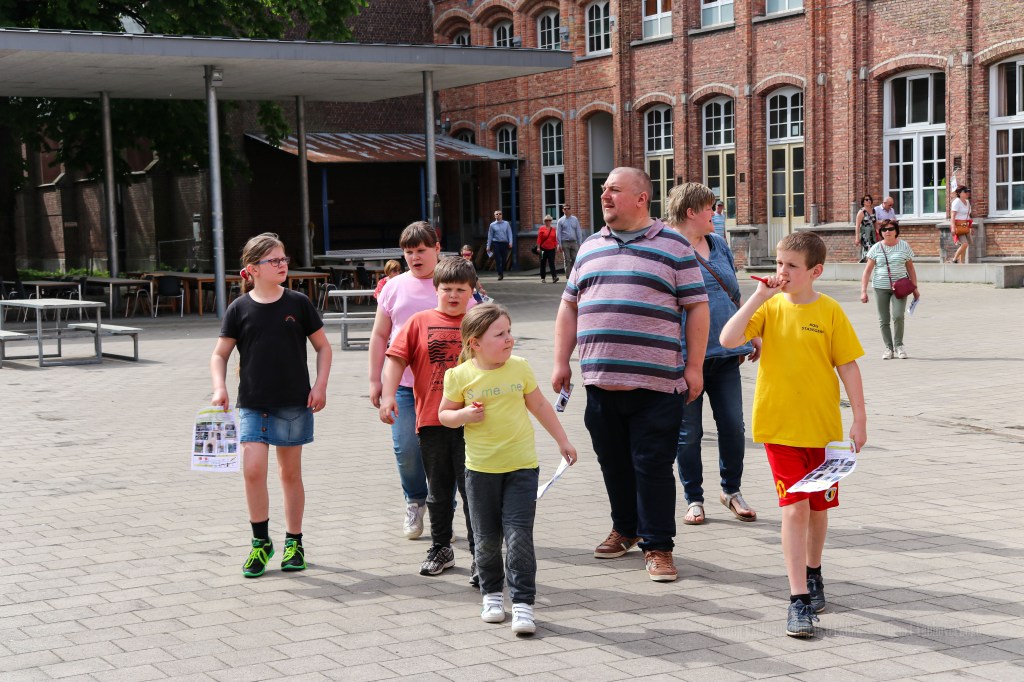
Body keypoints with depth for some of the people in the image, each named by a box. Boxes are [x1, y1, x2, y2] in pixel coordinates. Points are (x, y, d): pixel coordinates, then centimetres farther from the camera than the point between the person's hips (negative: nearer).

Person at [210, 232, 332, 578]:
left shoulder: (298, 303, -1)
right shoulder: (240, 308, 0)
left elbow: (322, 346, 7)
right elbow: (220, 354, 6)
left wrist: (320, 385, -3)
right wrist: (219, 387, -9)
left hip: (293, 402, 0)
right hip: (253, 404, 0)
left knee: (290, 472, 8)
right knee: (253, 469, -11)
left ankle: (294, 541, 22)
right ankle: (261, 542, 6)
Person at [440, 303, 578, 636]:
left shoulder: (519, 367, 0)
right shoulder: (460, 375, -6)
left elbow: (539, 405, 12)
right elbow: (444, 414, 5)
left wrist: (562, 440, 16)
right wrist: (464, 415, -16)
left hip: (522, 467, 0)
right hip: (481, 469, 0)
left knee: (519, 536, -7)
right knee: (487, 538, 11)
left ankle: (523, 602, -2)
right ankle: (492, 593, 30)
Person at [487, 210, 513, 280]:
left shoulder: (506, 223, 9)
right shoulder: (492, 225, 7)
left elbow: (509, 233, 6)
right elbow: (490, 236, 8)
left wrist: (510, 242, -7)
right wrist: (488, 246, 5)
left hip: (505, 243, 1)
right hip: (496, 243, -1)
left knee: (504, 259, 6)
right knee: (498, 260, -7)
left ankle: (502, 273, 22)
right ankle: (500, 274, -5)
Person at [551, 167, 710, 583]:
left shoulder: (672, 246, 0)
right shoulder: (590, 247, 14)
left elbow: (696, 308, -1)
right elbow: (569, 306, 19)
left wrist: (694, 368, -6)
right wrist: (562, 362, 12)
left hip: (656, 382, -5)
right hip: (601, 381, 5)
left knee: (653, 466, -2)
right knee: (614, 462, 13)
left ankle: (657, 545, 8)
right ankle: (625, 529, 31)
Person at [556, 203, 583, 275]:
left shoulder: (575, 219, 10)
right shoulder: (560, 221, 4)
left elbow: (579, 232, 9)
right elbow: (558, 233, 1)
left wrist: (580, 243, 3)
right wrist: (559, 244, -6)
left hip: (574, 242, 2)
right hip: (565, 243, -2)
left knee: (575, 259, -2)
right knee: (567, 260, -1)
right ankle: (568, 276, 3)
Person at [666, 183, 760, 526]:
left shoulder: (718, 244, 15)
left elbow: (734, 293, 23)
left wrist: (752, 333, 20)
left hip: (725, 355, 6)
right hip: (686, 356, -5)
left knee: (733, 425, 6)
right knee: (689, 432, 4)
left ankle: (731, 491, 24)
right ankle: (694, 500, 18)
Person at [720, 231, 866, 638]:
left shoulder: (830, 311, -4)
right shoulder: (769, 307, -1)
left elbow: (848, 366, -1)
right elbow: (728, 340, -14)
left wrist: (859, 419, -3)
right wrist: (758, 297, -17)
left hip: (823, 426, 1)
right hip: (780, 426, -1)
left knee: (819, 507, 14)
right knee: (794, 508, -8)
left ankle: (812, 572, 39)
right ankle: (799, 599, -6)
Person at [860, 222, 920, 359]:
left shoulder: (904, 246, 4)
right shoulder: (876, 248, 2)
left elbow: (910, 268, 12)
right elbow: (867, 271, 2)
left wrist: (915, 287, 7)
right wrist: (863, 291, -6)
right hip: (881, 288, 1)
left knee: (898, 316, -15)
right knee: (883, 320, 3)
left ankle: (898, 345, 4)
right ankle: (889, 348, 15)